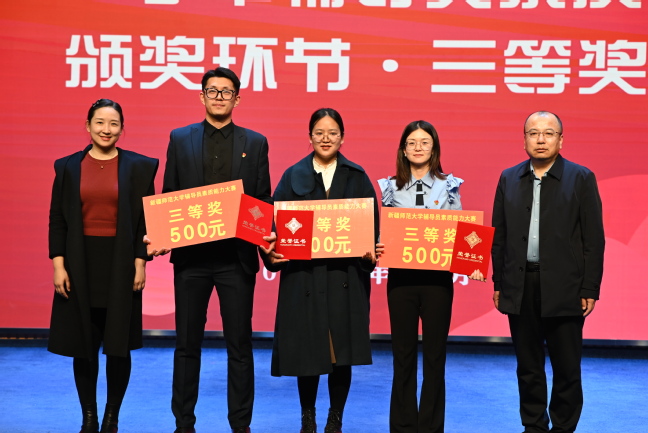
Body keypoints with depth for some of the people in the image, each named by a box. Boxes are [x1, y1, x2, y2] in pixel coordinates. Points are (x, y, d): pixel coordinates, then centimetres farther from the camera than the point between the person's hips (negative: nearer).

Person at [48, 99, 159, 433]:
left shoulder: (139, 166, 3)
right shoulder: (68, 167, 6)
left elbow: (146, 218, 1)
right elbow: (57, 220, 5)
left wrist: (140, 263, -6)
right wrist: (58, 265, -3)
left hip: (121, 264, -1)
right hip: (80, 266, 1)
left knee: (119, 346, 2)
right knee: (83, 346, 5)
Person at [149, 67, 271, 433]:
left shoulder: (255, 143, 7)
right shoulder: (180, 139, 8)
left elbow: (264, 200, 6)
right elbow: (168, 197, 7)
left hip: (237, 256, 0)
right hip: (191, 255, 1)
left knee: (240, 344, 6)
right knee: (187, 343, 9)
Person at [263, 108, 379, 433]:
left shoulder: (357, 177, 8)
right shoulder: (294, 176, 7)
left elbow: (371, 223, 3)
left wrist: (371, 252, -14)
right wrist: (272, 249, -16)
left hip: (345, 275, 0)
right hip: (303, 275, 0)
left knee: (342, 350, 3)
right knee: (306, 350, 3)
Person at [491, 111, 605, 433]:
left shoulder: (581, 178, -1)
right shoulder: (509, 179, 9)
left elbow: (594, 240, -3)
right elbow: (500, 236, 10)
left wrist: (590, 290, -7)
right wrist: (498, 283, 6)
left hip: (564, 288, -3)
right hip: (520, 287, 3)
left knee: (567, 368, 4)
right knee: (528, 367, 12)